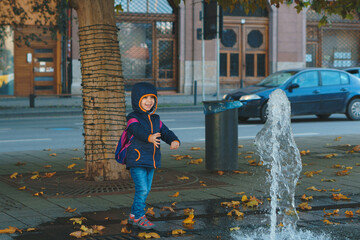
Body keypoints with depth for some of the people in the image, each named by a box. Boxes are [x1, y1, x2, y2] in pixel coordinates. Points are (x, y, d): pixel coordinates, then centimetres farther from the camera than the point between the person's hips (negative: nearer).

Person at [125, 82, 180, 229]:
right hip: (137, 159, -7)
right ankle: (138, 217, -2)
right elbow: (137, 130, -28)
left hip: (151, 161, 8)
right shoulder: (133, 118, -8)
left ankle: (134, 215, 24)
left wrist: (174, 141, -16)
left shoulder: (155, 119, 15)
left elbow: (165, 132, 7)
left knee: (146, 189, 12)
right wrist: (149, 138, -49)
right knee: (142, 189, -13)